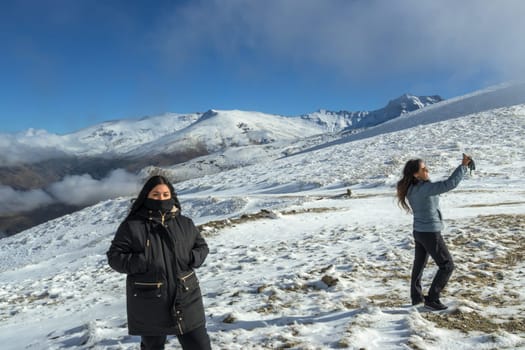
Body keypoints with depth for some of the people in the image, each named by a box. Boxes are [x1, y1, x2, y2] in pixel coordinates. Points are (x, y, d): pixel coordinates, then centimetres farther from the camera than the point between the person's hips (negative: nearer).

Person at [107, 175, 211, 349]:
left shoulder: (184, 223, 3)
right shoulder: (132, 226, -6)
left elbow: (202, 247, 12)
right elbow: (114, 256, -5)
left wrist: (191, 259, -9)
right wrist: (141, 263, -21)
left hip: (186, 301, 2)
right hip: (149, 307, -2)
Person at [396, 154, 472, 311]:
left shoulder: (411, 188, 1)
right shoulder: (424, 188, -25)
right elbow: (449, 184, -31)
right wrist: (463, 166, -24)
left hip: (419, 231, 9)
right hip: (430, 233, -9)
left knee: (419, 264, 21)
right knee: (447, 265, 4)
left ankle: (416, 296, 34)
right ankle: (432, 299, 9)